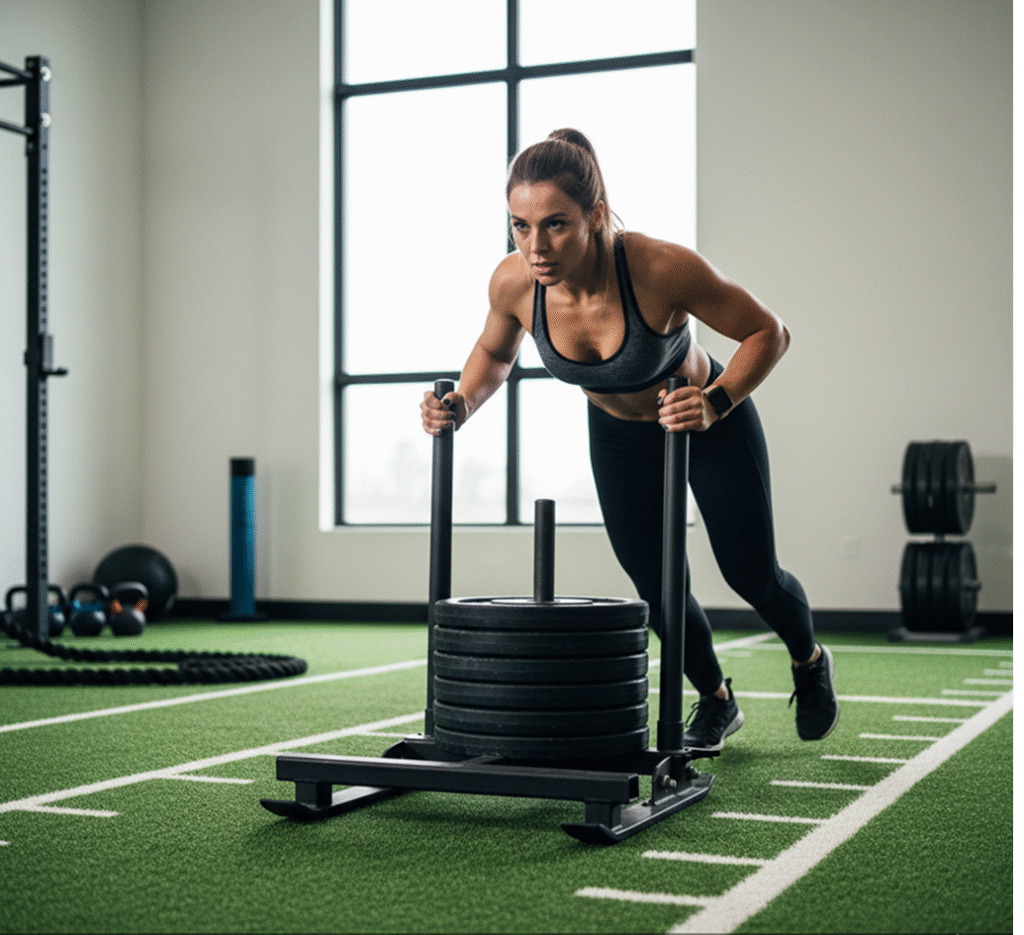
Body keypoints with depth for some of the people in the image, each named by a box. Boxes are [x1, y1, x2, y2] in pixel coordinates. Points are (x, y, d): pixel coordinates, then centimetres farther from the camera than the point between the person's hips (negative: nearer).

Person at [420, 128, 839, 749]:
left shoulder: (661, 267, -40)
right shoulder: (513, 283, -28)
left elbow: (767, 332, -26)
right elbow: (495, 352, -4)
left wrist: (715, 402, -40)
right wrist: (462, 405, -22)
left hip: (713, 424, -3)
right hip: (617, 436, 3)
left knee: (751, 574, 7)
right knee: (655, 587, 7)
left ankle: (811, 662, 43)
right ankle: (716, 701, 36)